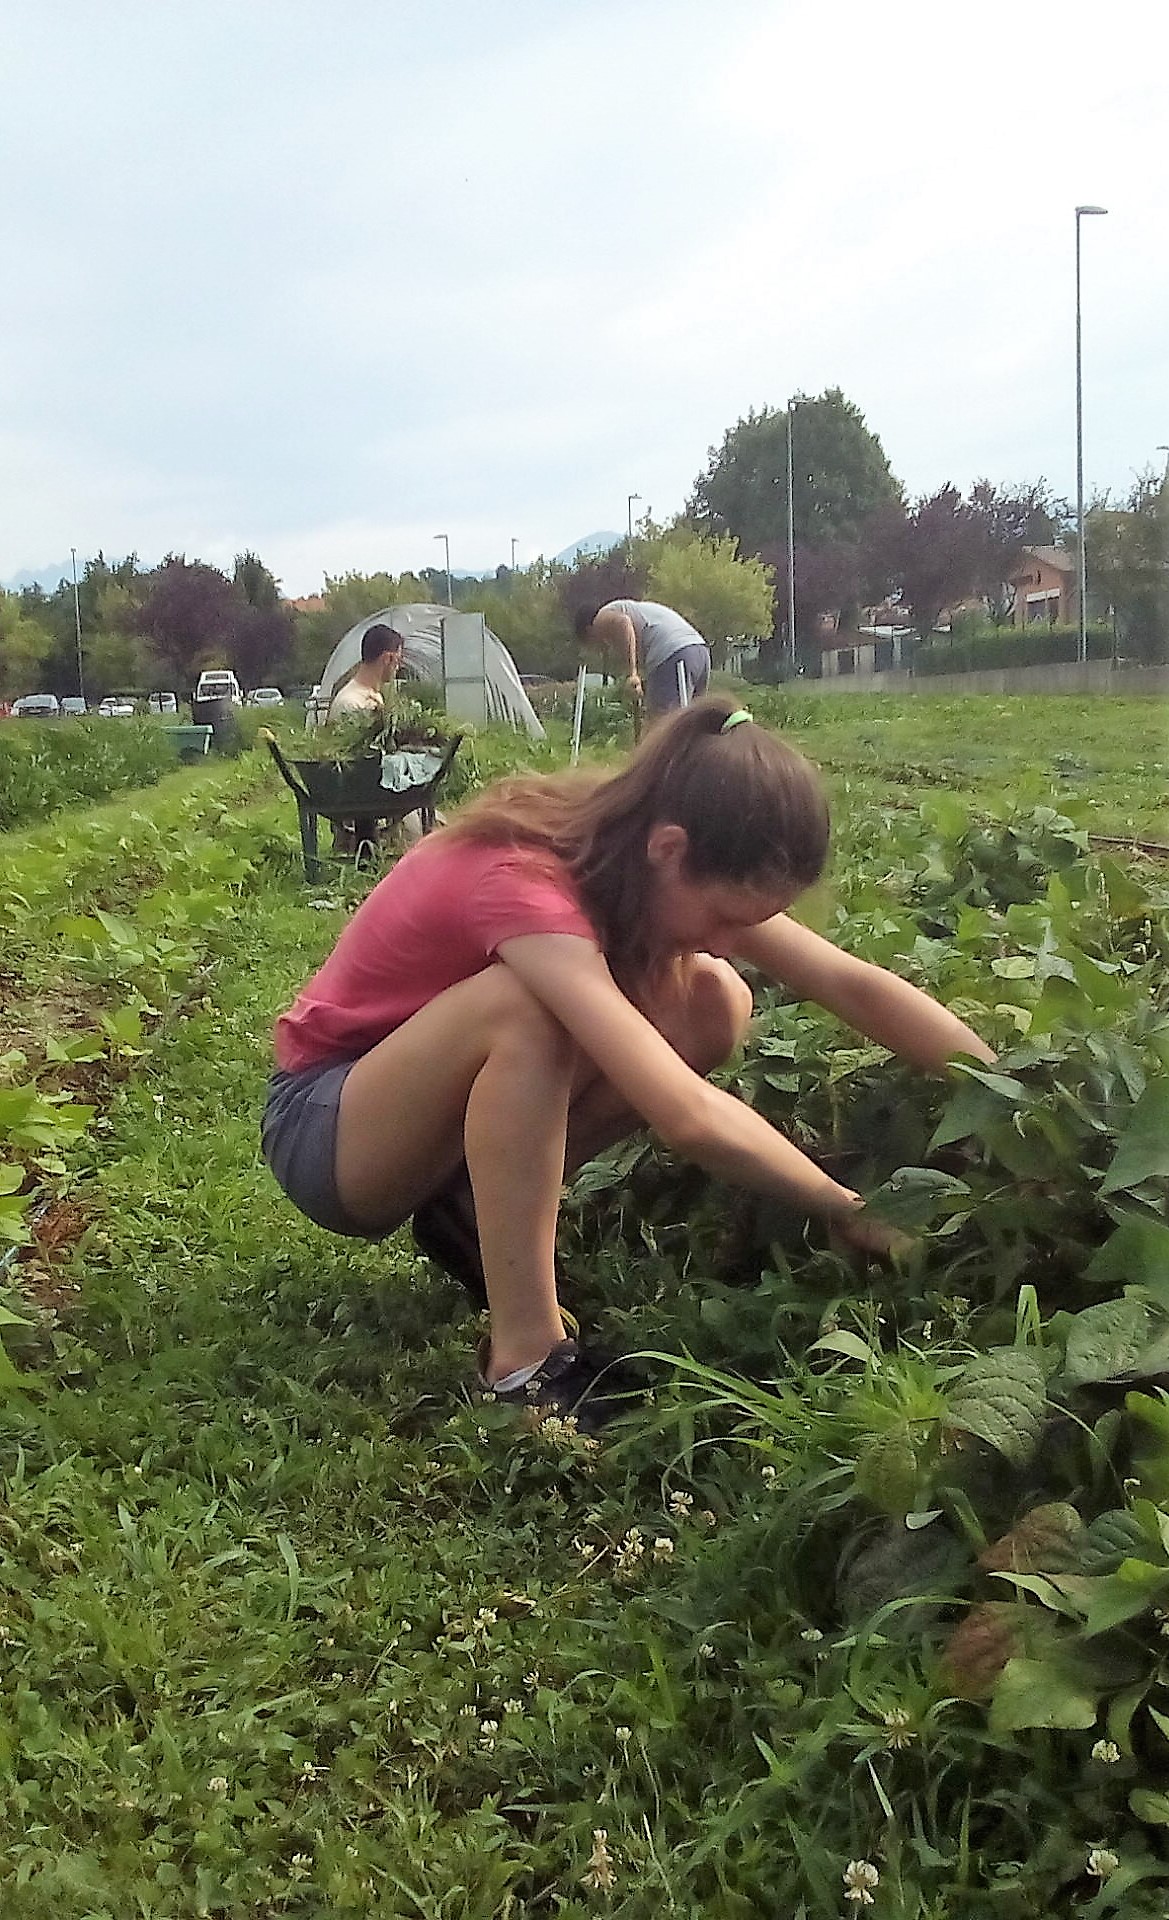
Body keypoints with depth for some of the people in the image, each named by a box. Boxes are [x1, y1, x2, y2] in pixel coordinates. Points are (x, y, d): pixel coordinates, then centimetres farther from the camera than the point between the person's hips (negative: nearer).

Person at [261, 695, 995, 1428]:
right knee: (522, 1005, -37)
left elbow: (852, 983, -12)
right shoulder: (521, 882, -33)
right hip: (323, 1124, -7)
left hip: (442, 1114, 7)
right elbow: (688, 1118, -40)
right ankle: (525, 1360, -28)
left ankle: (478, 1210, -2)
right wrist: (854, 1214, -29)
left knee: (713, 1002, -11)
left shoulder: (636, 862, -11)